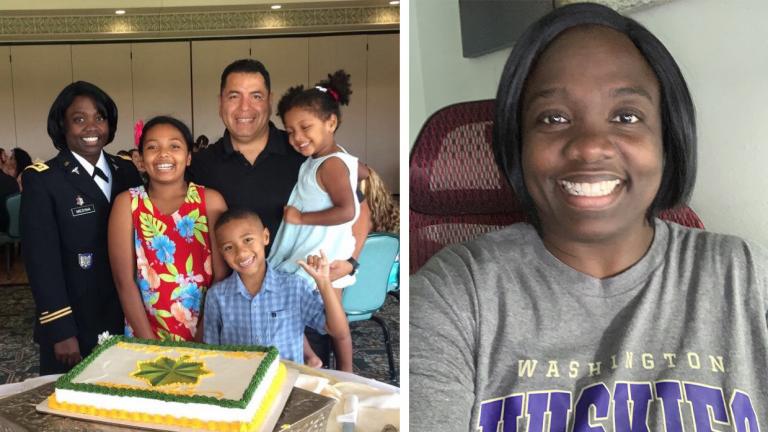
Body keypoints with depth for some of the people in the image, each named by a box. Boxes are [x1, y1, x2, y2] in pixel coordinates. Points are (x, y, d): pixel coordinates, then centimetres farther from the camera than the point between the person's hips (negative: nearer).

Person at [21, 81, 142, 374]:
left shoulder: (126, 170, 5)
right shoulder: (41, 180, -8)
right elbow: (41, 260, -12)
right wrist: (61, 331, -16)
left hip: (128, 316, 4)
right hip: (75, 324, -4)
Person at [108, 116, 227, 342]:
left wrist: (203, 338, -9)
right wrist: (150, 343, -10)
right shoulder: (127, 203, -1)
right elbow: (124, 280, -5)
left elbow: (222, 276, -5)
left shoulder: (210, 201, -3)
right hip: (146, 337, 0)